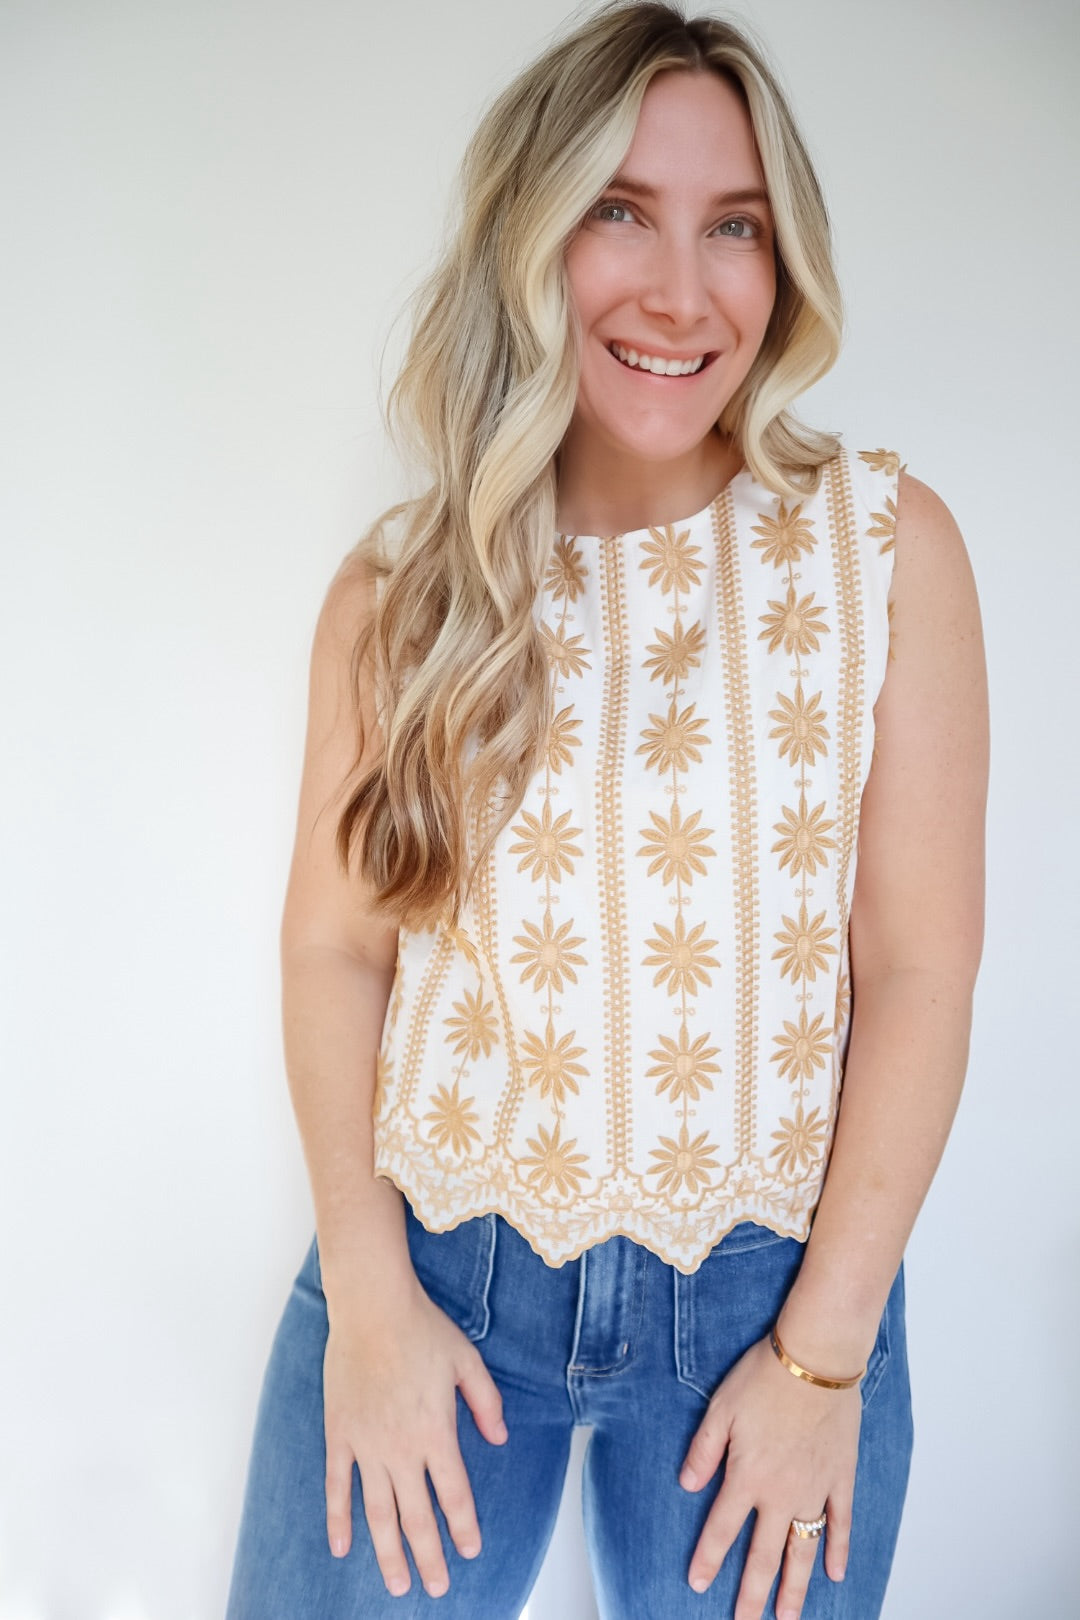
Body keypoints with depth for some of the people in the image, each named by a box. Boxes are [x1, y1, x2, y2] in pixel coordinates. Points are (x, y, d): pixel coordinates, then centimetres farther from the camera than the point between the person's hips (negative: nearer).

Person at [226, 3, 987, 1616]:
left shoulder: (888, 544, -8)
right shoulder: (400, 587, -4)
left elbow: (919, 963, -8)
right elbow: (334, 946, -1)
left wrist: (825, 1349, -8)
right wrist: (368, 1292, -7)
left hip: (770, 1288, 0)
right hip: (432, 1271, 1)